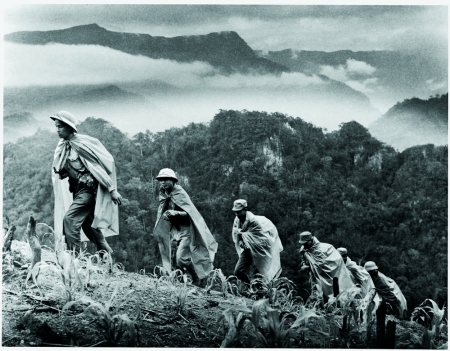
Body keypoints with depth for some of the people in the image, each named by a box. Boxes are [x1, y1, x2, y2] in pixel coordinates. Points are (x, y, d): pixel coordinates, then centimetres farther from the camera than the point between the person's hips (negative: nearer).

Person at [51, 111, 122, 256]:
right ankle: (108, 256, 27)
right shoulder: (62, 146, 8)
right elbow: (60, 172, 21)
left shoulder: (83, 142, -14)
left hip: (89, 188, -8)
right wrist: (59, 171, -3)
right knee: (87, 224, 13)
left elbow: (106, 161, -14)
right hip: (77, 189, 8)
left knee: (69, 219, -18)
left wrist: (112, 189, -15)